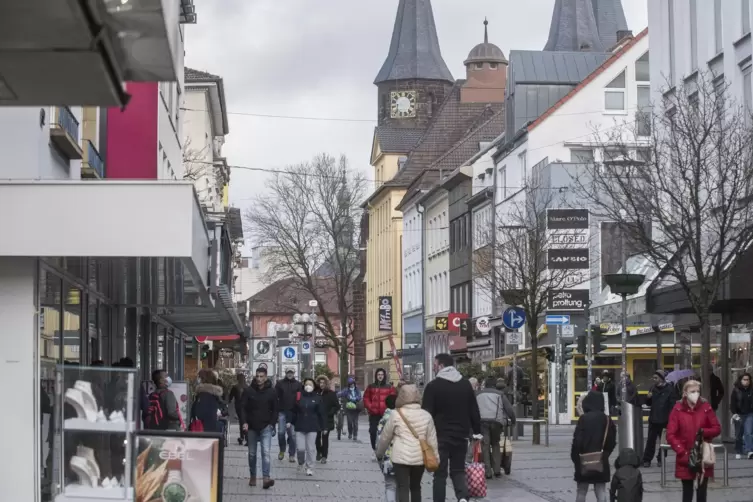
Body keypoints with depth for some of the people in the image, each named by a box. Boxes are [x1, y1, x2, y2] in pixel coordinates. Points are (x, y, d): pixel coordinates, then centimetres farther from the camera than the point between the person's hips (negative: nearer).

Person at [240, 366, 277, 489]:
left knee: (266, 452, -14)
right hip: (251, 427, 1)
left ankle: (266, 478, -21)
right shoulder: (248, 391, -3)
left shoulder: (272, 392, -1)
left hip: (266, 427, -1)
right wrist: (244, 422, -14)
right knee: (252, 454, 12)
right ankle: (252, 477, 25)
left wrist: (272, 424, -5)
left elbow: (275, 410, 6)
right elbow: (243, 408, -2)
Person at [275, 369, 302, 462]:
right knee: (281, 432, -1)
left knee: (292, 434, 1)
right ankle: (282, 451, 21)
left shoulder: (298, 384, 6)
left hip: (293, 412, 0)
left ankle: (292, 454, 7)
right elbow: (275, 397, 3)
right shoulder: (280, 384, 6)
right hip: (282, 412, 0)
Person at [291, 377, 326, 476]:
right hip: (300, 427, 1)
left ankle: (309, 467, 15)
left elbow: (322, 414, 1)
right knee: (301, 448, -3)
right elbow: (294, 411, 6)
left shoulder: (317, 398, 1)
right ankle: (301, 462, 27)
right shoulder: (299, 397, 3)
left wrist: (324, 427, -1)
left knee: (310, 448, 1)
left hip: (312, 427, -1)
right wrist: (290, 422, 0)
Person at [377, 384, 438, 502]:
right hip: (419, 458, 3)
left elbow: (385, 437, 4)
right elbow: (432, 440, 5)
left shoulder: (396, 415, -5)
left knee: (403, 488, -2)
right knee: (415, 487, 18)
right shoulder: (426, 416, 3)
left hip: (401, 458, -3)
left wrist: (379, 453, 20)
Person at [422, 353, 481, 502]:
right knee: (458, 470, 11)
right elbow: (474, 411, 10)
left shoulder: (433, 386, -9)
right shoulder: (466, 384, 6)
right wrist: (477, 432, 18)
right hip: (461, 435, 4)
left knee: (440, 473, 5)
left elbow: (427, 413, -10)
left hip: (440, 436, -4)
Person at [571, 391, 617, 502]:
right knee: (601, 491, 5)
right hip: (601, 461, 3)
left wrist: (575, 457, -4)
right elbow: (612, 442, 5)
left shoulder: (584, 419, -13)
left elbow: (577, 440, -15)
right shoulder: (606, 420, -1)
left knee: (581, 491, 9)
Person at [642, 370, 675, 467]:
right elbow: (648, 403, 16)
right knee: (650, 440, 3)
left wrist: (670, 418, -15)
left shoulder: (669, 389, -6)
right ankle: (647, 460, 7)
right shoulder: (653, 388, 9)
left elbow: (672, 405, -8)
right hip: (653, 419, 4)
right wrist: (648, 398, -6)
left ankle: (661, 459, 18)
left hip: (665, 420, -4)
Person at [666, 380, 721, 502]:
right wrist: (682, 452, -15)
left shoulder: (706, 407, -2)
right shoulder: (677, 409, -6)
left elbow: (717, 428, 3)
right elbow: (670, 435, -7)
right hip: (685, 458, -1)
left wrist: (704, 432, -16)